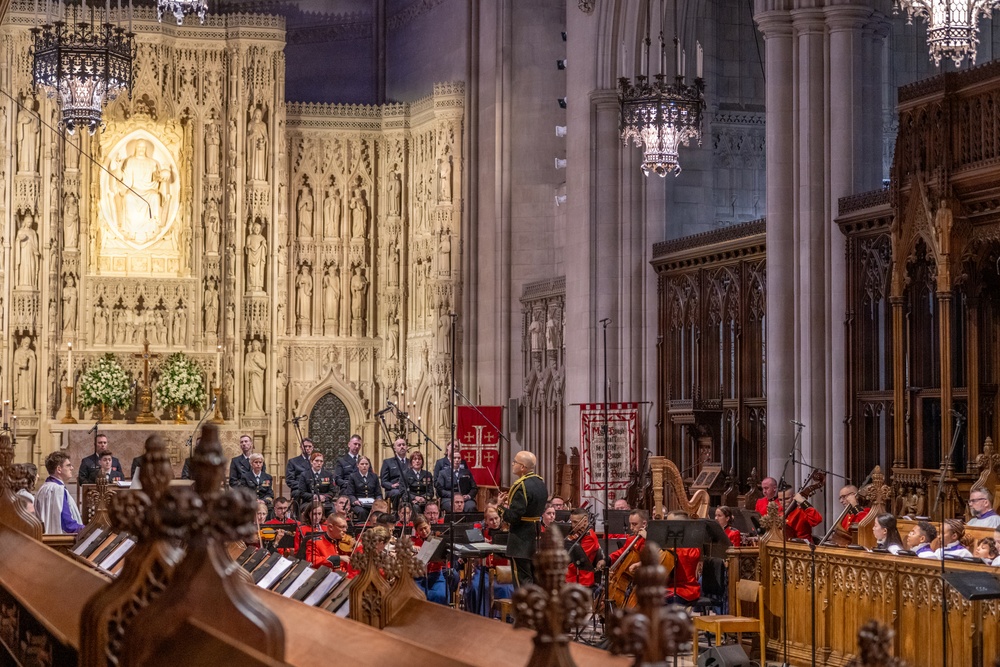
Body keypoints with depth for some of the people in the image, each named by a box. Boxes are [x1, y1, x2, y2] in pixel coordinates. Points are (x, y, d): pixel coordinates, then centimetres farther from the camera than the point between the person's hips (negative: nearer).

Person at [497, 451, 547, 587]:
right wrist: (510, 502, 11)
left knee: (522, 581, -3)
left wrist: (501, 506, -5)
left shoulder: (521, 486, -21)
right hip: (537, 538, 9)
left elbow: (513, 517, -23)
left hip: (521, 540, -9)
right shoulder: (541, 482, 7)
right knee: (536, 578, 16)